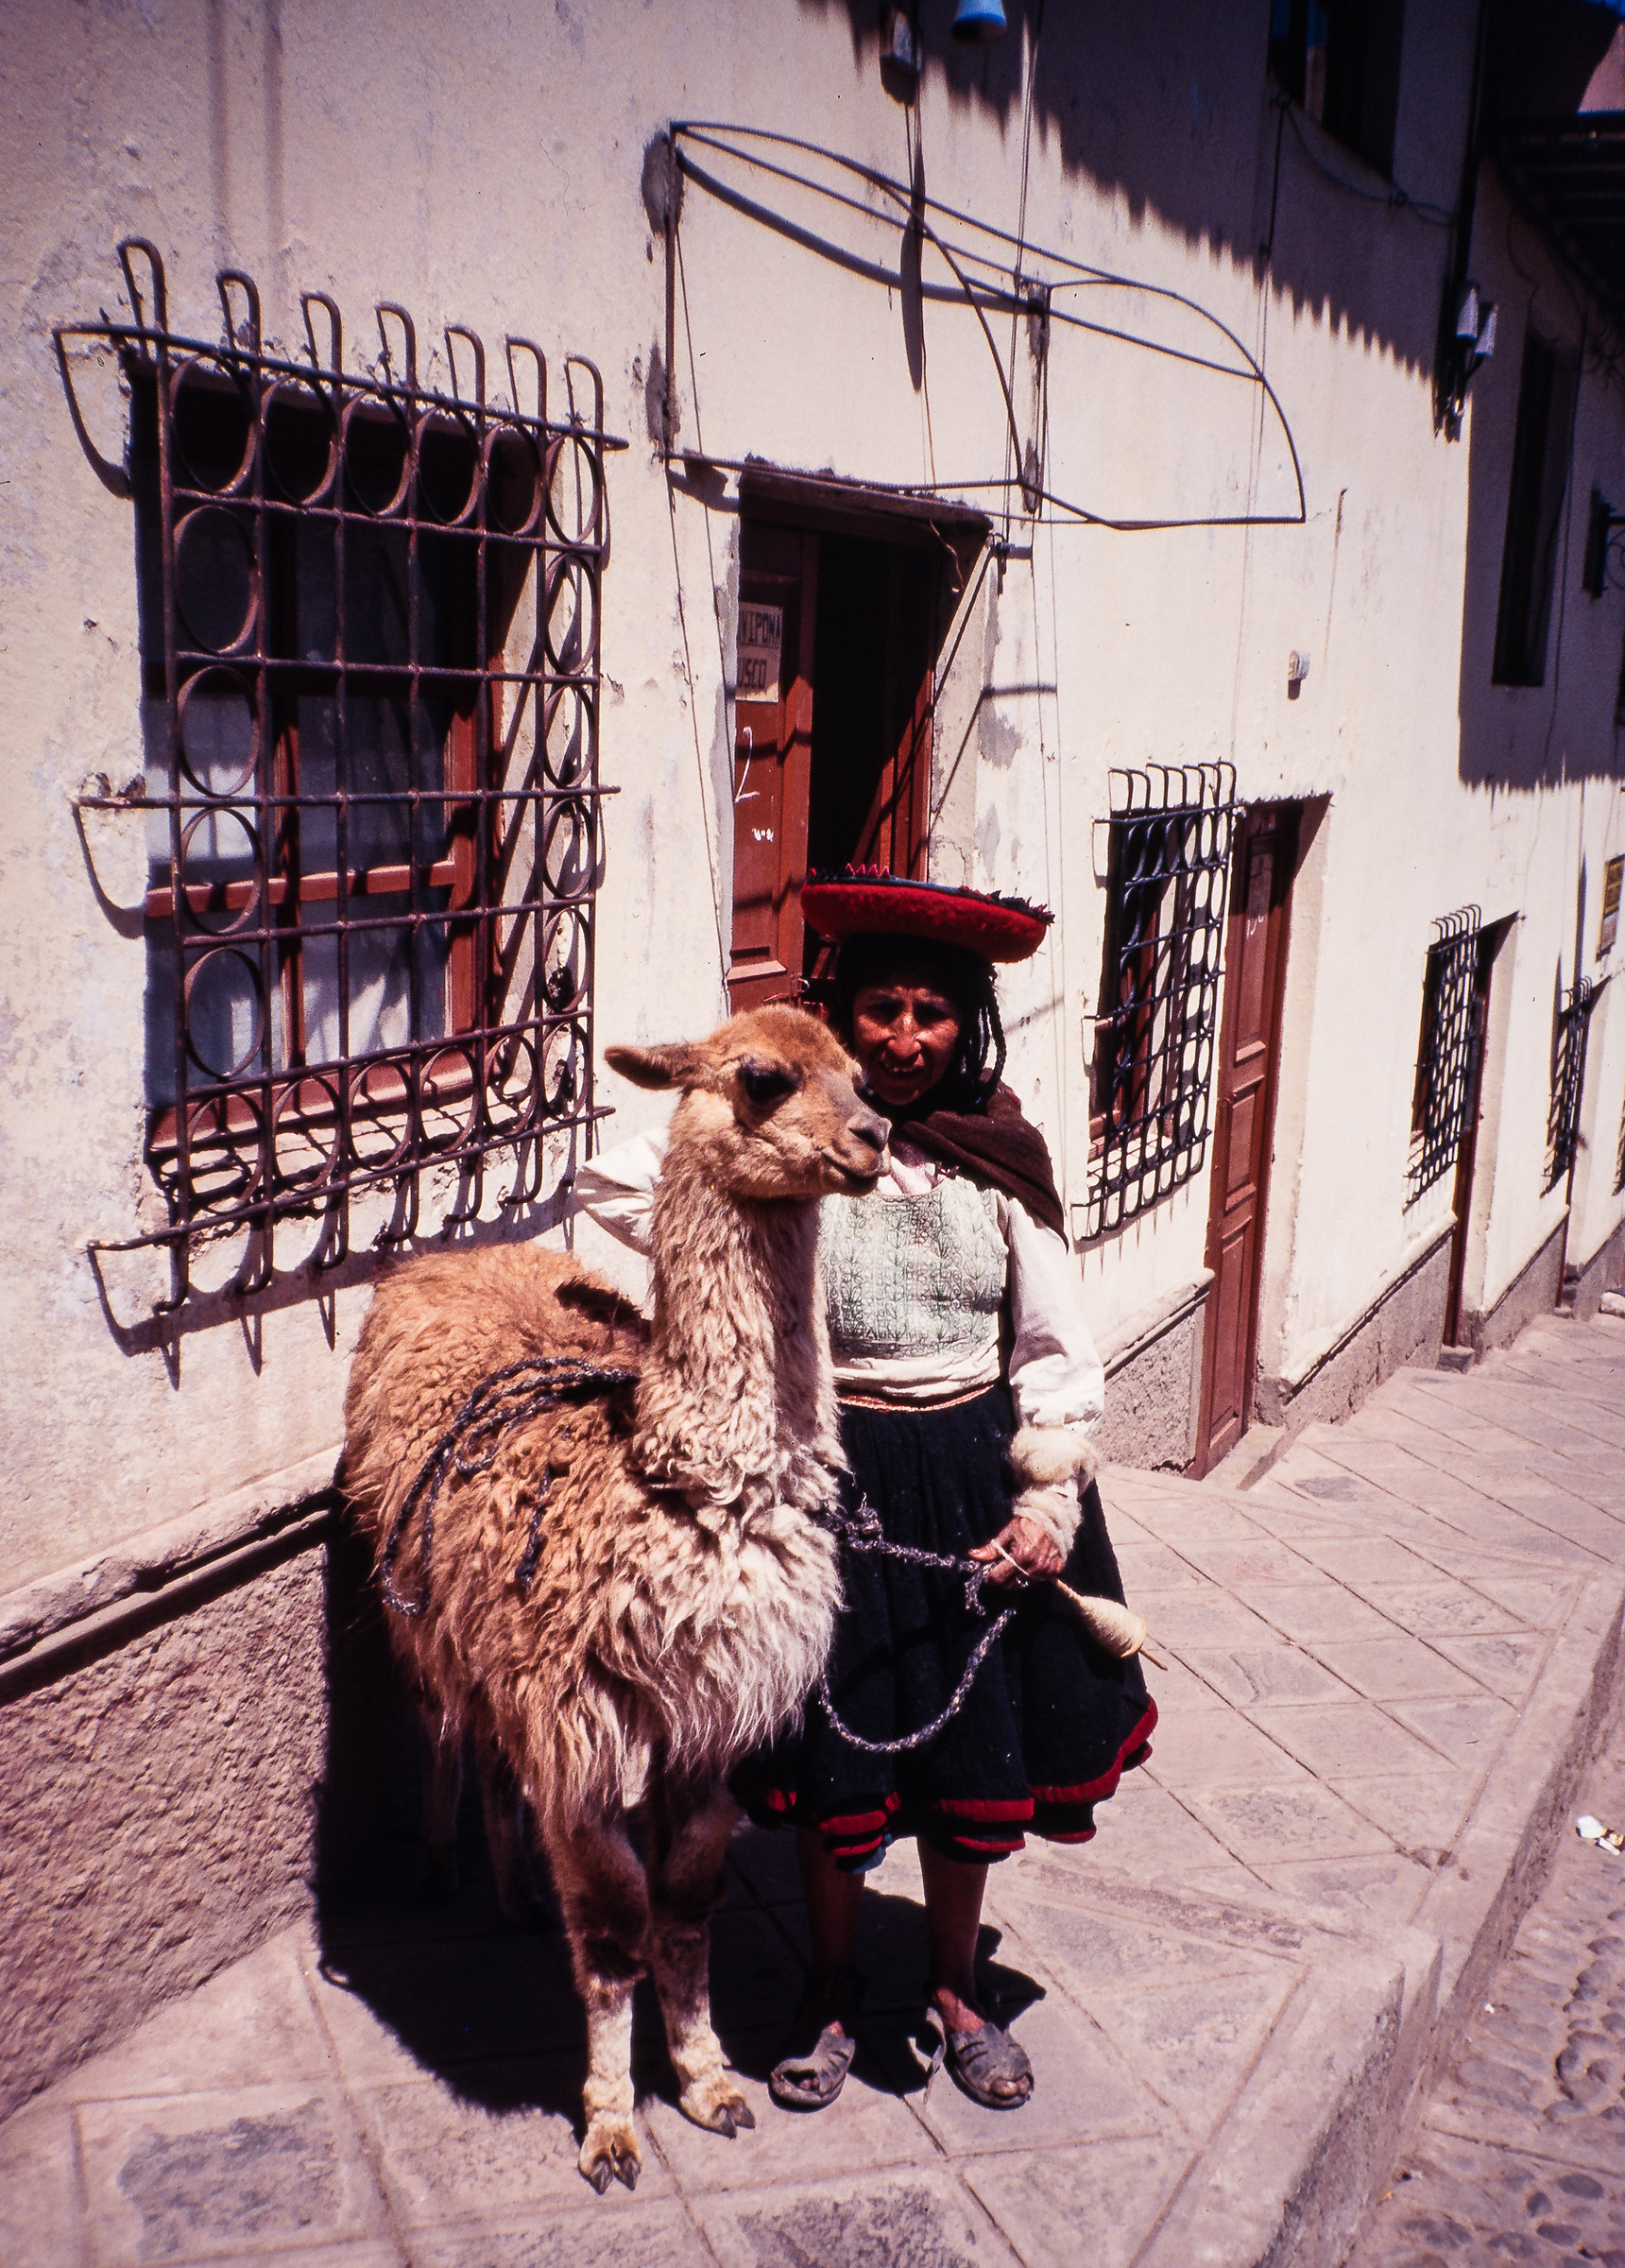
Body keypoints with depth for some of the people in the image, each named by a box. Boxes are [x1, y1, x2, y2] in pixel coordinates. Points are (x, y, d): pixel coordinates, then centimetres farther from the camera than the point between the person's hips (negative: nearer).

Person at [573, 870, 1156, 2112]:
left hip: (978, 1473, 2)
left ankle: (956, 1984, 38)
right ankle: (834, 1984, 36)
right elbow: (610, 1184, -8)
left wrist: (1049, 1501, -5)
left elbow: (1057, 1346, 2)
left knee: (974, 1753, 13)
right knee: (833, 1753, 11)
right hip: (831, 1473, -2)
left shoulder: (1003, 1154, -1)